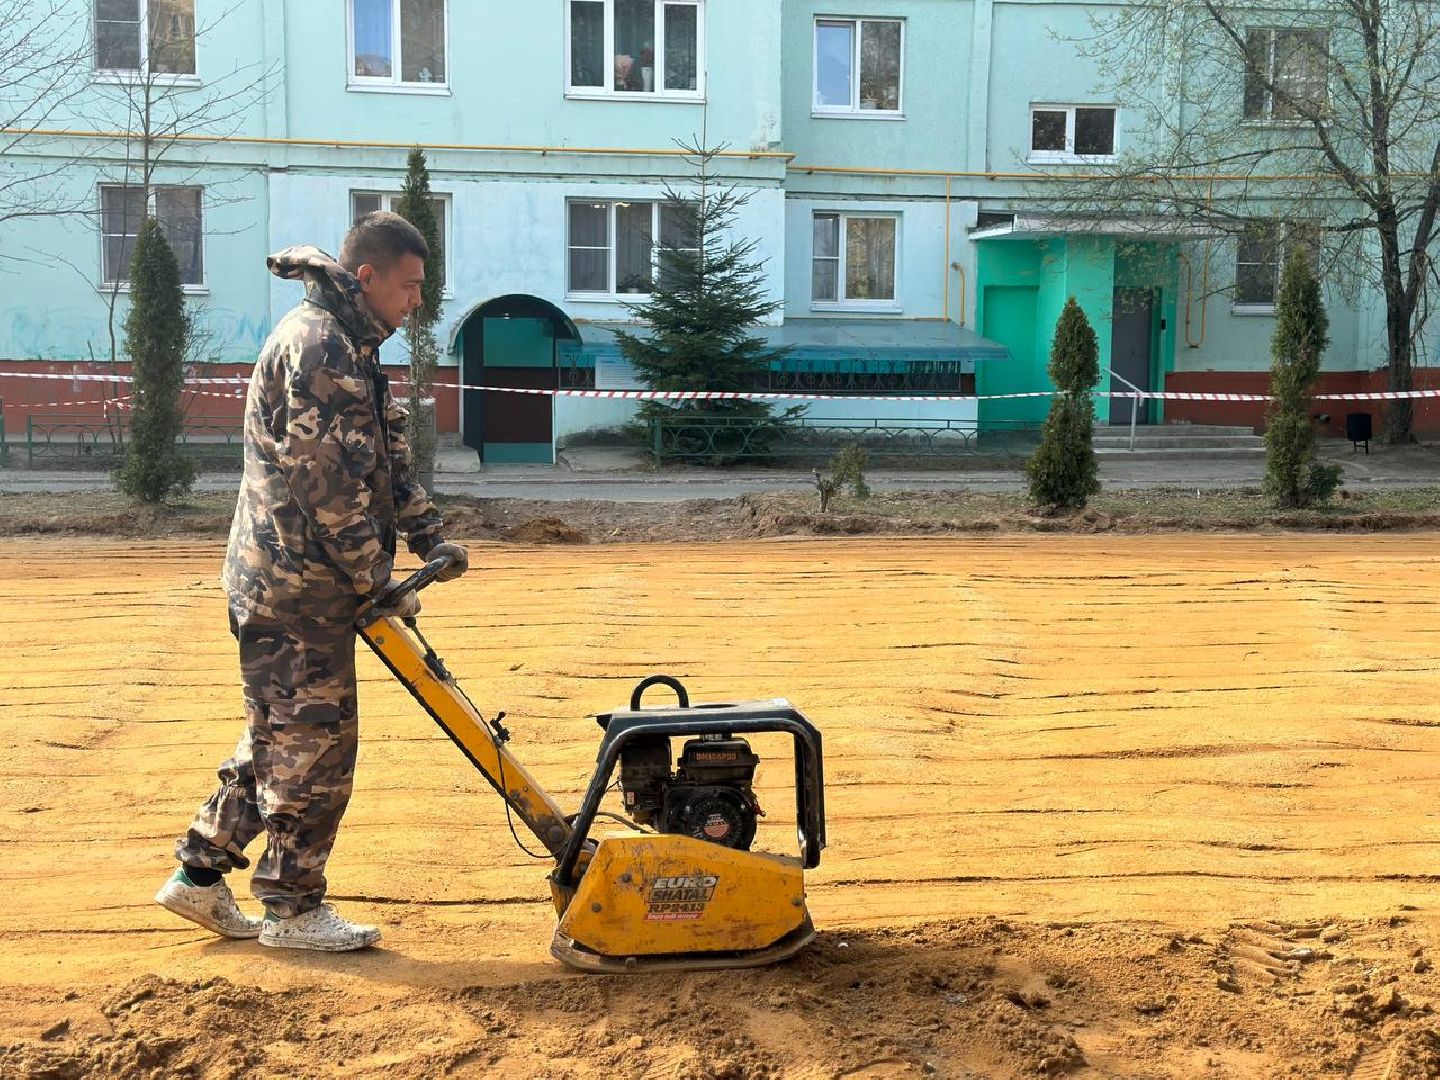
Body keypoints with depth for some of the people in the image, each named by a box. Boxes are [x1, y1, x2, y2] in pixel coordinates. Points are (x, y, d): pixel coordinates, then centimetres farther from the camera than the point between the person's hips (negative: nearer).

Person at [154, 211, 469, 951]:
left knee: (279, 737, 16)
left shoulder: (345, 344, 17)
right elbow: (328, 483, -22)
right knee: (316, 743, -1)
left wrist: (428, 535, 10)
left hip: (282, 582, 10)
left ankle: (199, 875, 25)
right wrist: (377, 585, -16)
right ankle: (294, 909, 11)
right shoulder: (318, 344, -17)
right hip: (299, 587, -10)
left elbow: (384, 462, 21)